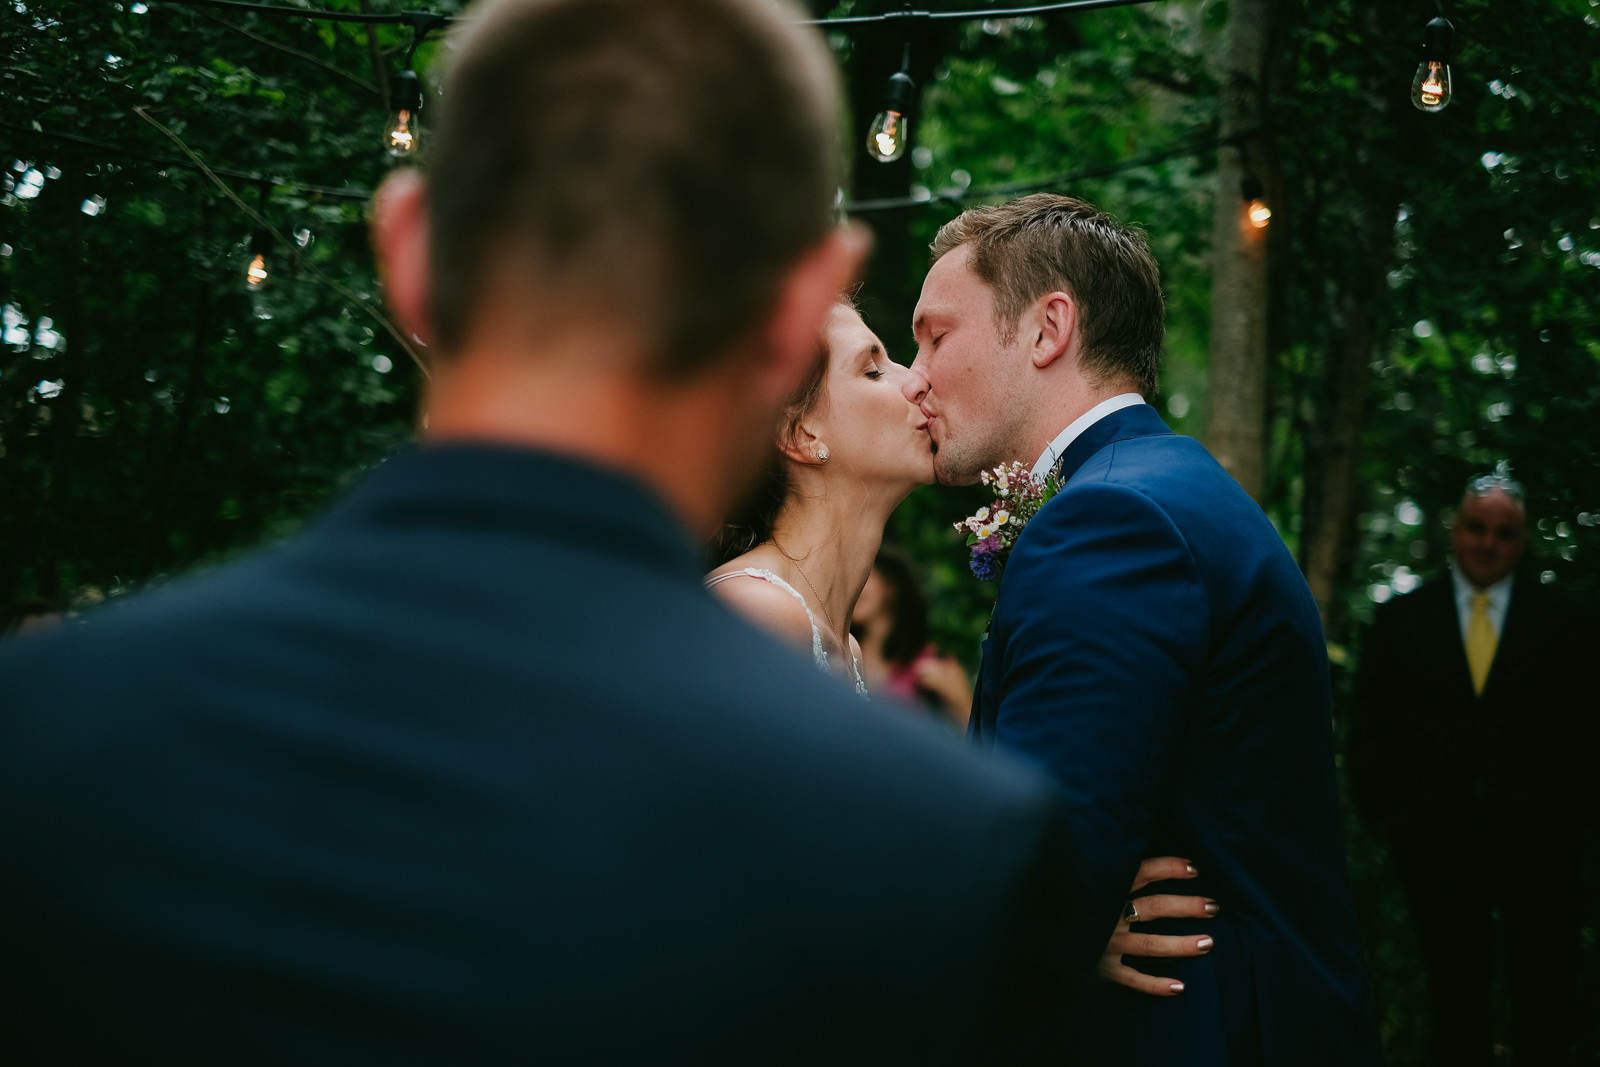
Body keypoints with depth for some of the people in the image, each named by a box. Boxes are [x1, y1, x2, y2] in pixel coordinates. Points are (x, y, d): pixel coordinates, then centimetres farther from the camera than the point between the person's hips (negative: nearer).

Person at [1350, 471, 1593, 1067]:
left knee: (1546, 1011, 3)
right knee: (1456, 1004, 9)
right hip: (1439, 842, 1)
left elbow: (1582, 726, 3)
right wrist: (1381, 816, 0)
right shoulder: (1400, 620, 6)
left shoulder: (1563, 622, 4)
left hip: (1537, 841, -1)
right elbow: (1369, 728, 7)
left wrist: (1564, 812, -4)